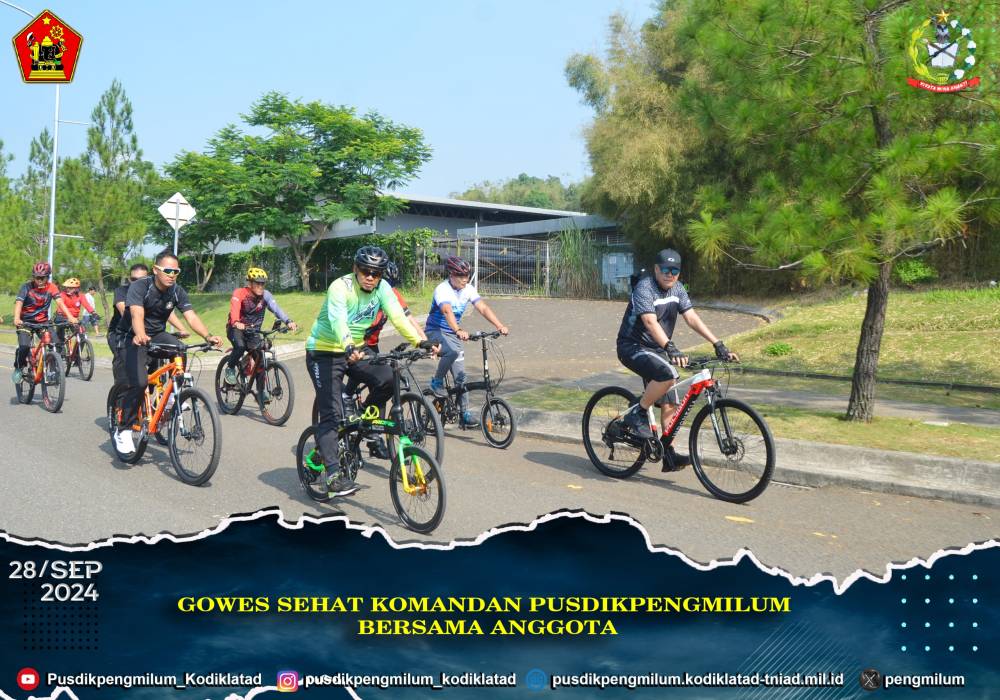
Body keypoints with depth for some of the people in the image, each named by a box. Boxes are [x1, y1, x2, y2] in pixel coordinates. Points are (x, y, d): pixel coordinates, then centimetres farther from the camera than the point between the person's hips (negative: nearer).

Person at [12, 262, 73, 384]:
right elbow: (19, 303, -24)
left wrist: (70, 317, -34)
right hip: (26, 321, -2)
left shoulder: (51, 287, -7)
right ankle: (18, 368, 7)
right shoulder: (27, 287, -13)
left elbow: (59, 302, -18)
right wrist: (16, 318, -43)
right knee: (24, 346, -22)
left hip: (43, 321, 2)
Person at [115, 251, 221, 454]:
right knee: (138, 383, -21)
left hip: (158, 334, 4)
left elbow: (191, 316, -20)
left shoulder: (177, 291, -9)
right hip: (134, 337, -4)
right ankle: (123, 430, -5)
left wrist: (208, 336, -38)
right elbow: (137, 314, -37)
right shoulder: (139, 287, -21)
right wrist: (140, 335, -58)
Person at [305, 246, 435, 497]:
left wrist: (420, 341, -31)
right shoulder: (340, 287, -23)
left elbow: (398, 316, -16)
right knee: (332, 414, -14)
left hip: (355, 351, 5)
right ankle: (333, 474, -15)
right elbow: (338, 321, -39)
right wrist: (350, 348, -57)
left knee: (387, 378, -20)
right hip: (323, 353, -5)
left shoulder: (382, 288, -6)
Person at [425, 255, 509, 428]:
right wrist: (459, 331, -58)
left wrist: (499, 326, -30)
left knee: (460, 375, 1)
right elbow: (447, 311, -41)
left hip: (453, 333, 6)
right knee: (452, 351, -37)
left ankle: (465, 413, 8)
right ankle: (437, 383, -14)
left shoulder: (468, 289, -5)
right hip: (435, 331, -6)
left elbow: (483, 308, -15)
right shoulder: (442, 290, -23)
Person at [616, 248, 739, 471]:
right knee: (668, 375, -33)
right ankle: (637, 414, -13)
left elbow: (692, 318, -2)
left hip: (656, 350, 8)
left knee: (670, 401, 2)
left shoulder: (677, 289, 4)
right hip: (632, 347, -8)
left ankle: (668, 454, 9)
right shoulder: (644, 287, -19)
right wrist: (670, 348, -47)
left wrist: (718, 344, -12)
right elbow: (650, 322, -33)